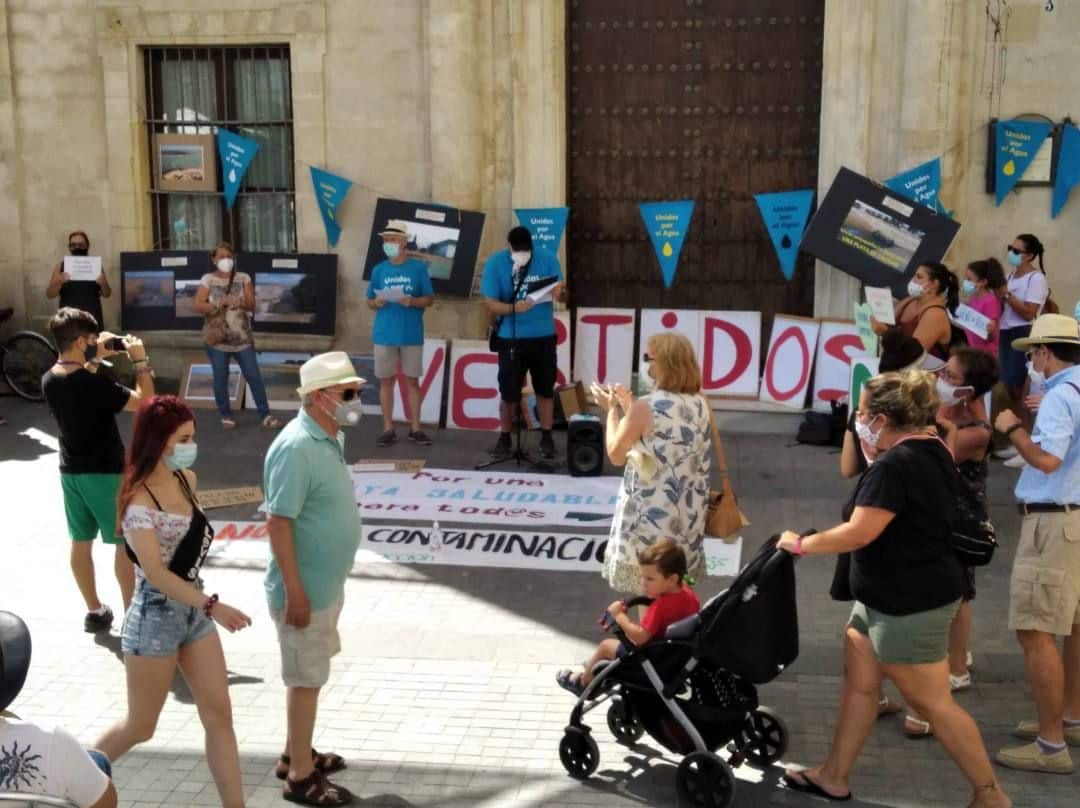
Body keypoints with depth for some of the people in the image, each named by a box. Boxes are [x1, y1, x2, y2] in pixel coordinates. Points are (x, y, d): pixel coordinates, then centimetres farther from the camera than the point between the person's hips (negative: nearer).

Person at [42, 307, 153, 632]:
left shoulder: (49, 380, -2)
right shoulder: (95, 384, -25)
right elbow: (144, 401, -21)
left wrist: (97, 359, 12)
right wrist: (140, 360, -13)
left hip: (71, 471, 7)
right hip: (105, 472, -7)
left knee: (81, 542, 13)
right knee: (126, 542, 6)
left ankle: (94, 611, 24)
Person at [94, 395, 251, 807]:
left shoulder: (187, 480, 2)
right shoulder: (139, 501, -21)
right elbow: (155, 573, -26)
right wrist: (213, 606, -31)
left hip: (193, 611, 7)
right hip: (156, 617, -7)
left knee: (220, 716, 5)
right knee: (140, 727, 10)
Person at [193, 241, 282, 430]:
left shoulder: (244, 278, 1)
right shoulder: (208, 280, -2)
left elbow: (252, 305, -4)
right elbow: (198, 306, -10)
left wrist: (240, 302, -25)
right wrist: (220, 303, -22)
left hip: (242, 337, 1)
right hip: (217, 338, -1)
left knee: (254, 376, 1)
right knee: (220, 378, 7)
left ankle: (265, 415, 8)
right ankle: (226, 415, 23)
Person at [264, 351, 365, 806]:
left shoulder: (330, 438, 5)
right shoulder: (297, 448, -24)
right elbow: (278, 521, -25)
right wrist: (295, 591, -24)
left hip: (326, 583, 9)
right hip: (306, 588, -9)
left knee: (309, 674, 20)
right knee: (306, 679, 3)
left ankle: (296, 753, 35)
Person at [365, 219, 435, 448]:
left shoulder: (418, 268, 0)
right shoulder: (379, 270, 5)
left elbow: (430, 298, 2)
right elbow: (369, 302, 10)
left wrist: (413, 302, -17)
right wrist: (376, 302, -13)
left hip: (412, 334, -2)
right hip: (384, 334, 2)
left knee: (412, 380, 5)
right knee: (386, 380, 5)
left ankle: (415, 429, 12)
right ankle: (388, 429, 12)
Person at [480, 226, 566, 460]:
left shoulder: (547, 259, -4)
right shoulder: (495, 263, -8)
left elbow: (562, 293, -4)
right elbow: (490, 304, -12)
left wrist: (560, 292, -28)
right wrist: (514, 308, -30)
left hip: (543, 335, 1)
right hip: (510, 337, -1)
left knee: (545, 388, 9)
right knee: (508, 391, 4)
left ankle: (546, 437, 21)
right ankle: (504, 438, 20)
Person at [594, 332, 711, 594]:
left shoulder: (645, 407, -18)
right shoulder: (700, 404, 2)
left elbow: (616, 454, -6)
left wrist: (612, 409, 5)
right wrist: (629, 408, 16)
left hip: (652, 513, -6)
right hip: (688, 513, 7)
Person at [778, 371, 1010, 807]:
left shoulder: (893, 466, -24)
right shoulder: (930, 451, 7)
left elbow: (859, 533, -29)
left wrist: (801, 544, -15)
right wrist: (872, 453, 7)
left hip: (910, 604, -11)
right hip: (895, 596, 11)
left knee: (931, 702, 1)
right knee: (859, 681, 14)